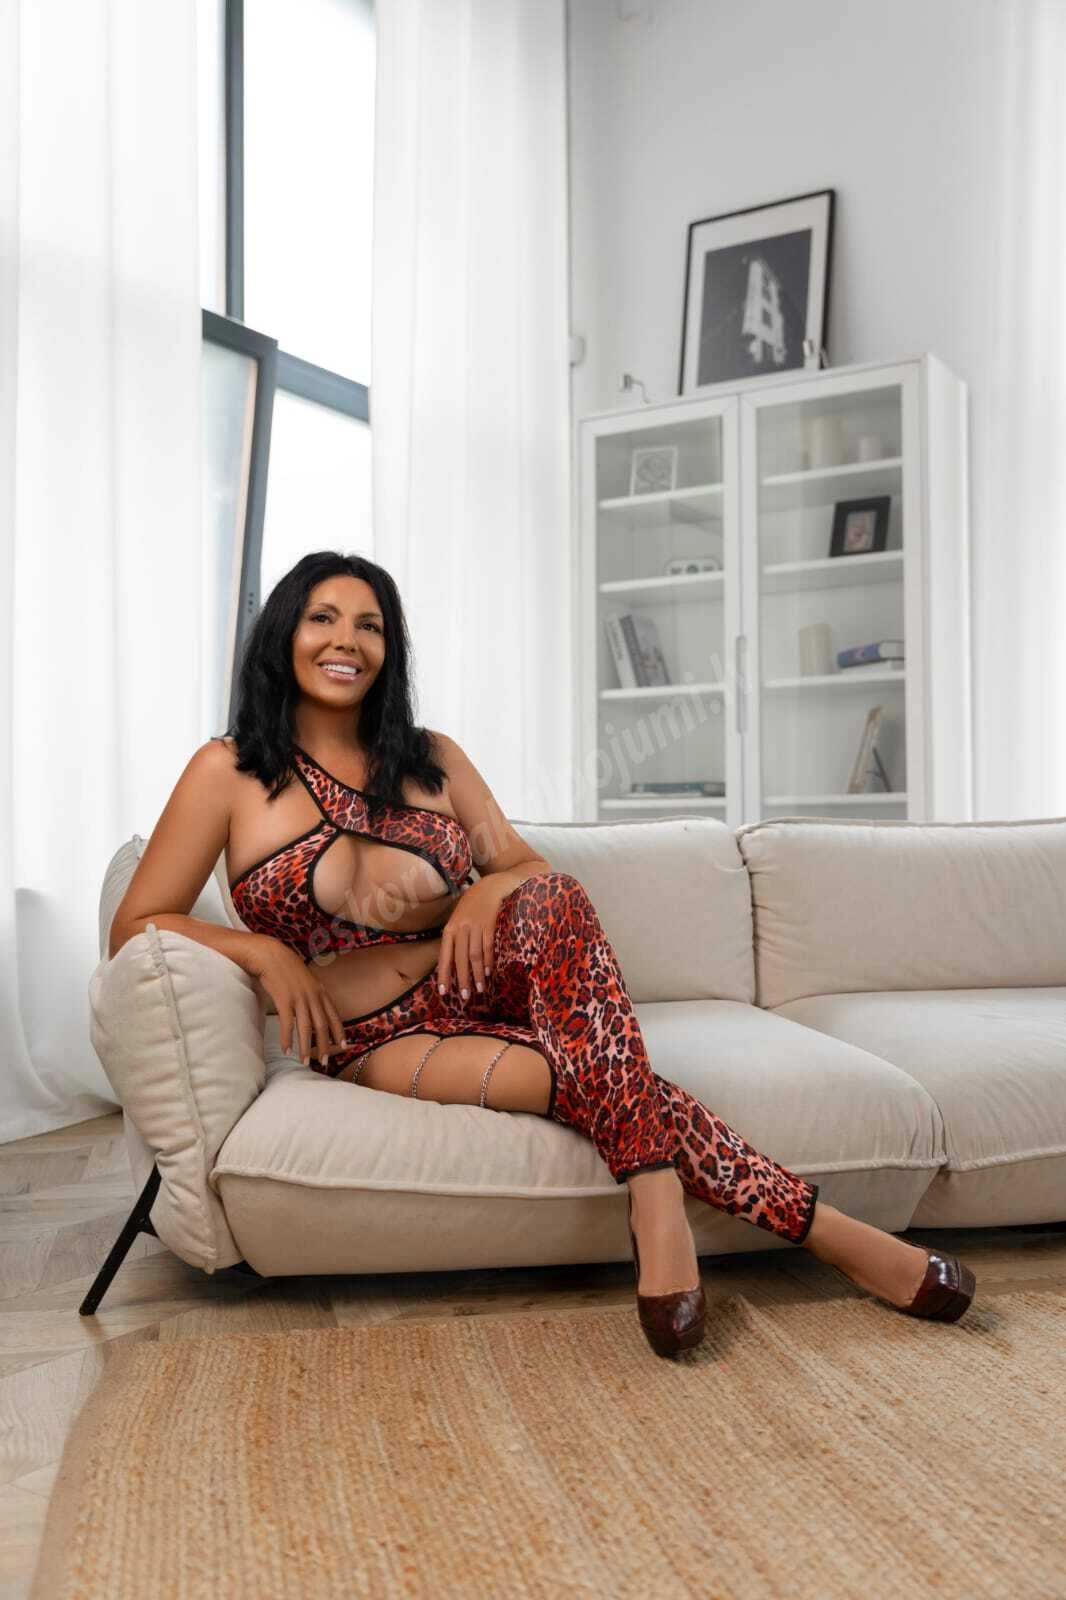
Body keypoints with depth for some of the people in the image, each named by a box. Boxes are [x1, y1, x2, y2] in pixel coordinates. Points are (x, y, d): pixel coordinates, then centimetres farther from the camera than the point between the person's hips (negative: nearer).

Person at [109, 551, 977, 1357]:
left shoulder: (432, 758, 11)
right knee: (595, 1071, -31)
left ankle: (658, 1209, -35)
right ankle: (830, 1234, -21)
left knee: (556, 898, -33)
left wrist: (487, 892, -15)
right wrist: (266, 951, -18)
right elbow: (136, 926, -1)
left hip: (475, 987, 3)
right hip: (377, 1042, -3)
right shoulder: (229, 772, 0)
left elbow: (531, 866, 10)